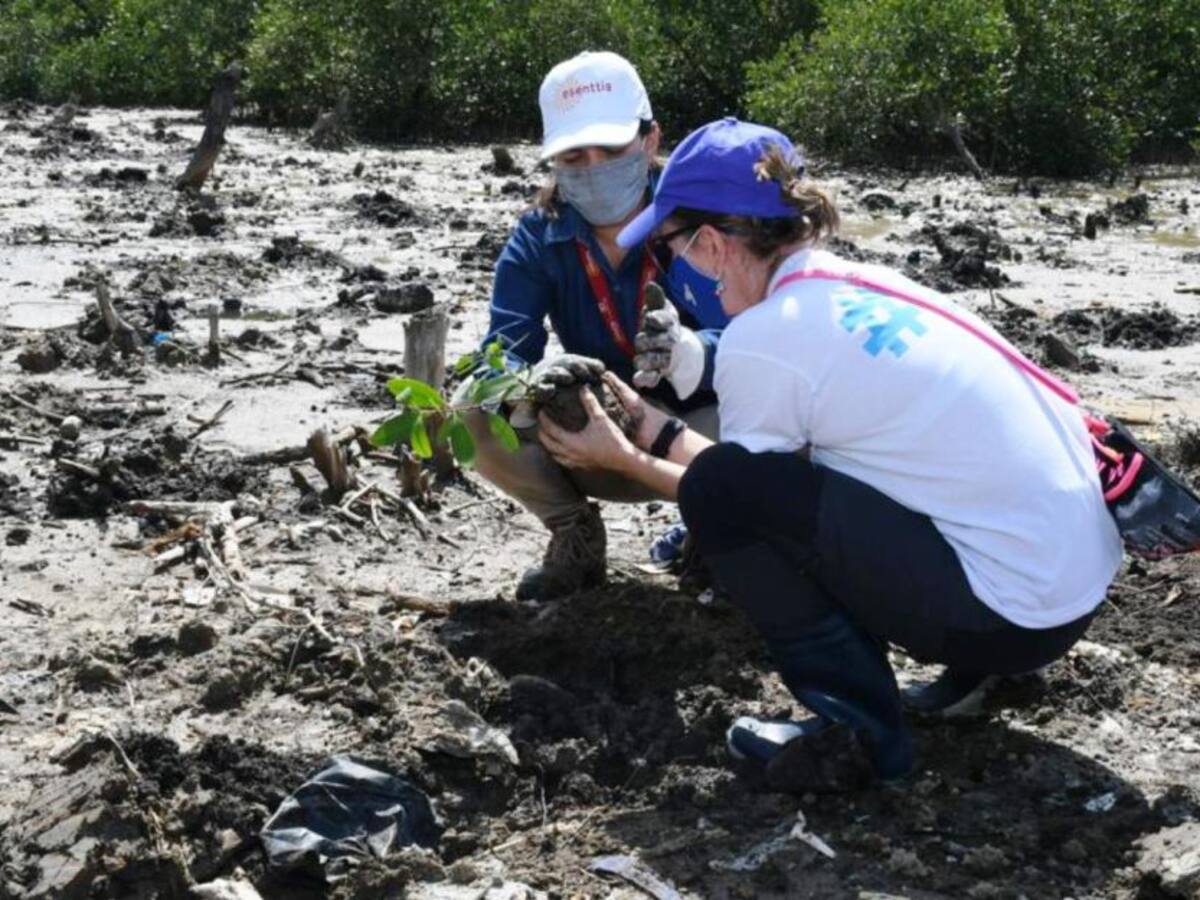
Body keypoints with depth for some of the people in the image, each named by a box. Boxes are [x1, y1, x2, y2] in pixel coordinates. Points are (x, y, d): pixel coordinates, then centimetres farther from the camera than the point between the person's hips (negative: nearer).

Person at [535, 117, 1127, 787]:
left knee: (721, 488, -9)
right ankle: (976, 668, 18)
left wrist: (624, 460, 18)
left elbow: (725, 491, 5)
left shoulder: (761, 338, -13)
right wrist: (655, 428, 27)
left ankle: (859, 726, -1)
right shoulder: (863, 287, 11)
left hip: (1012, 615, -9)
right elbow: (774, 473, 20)